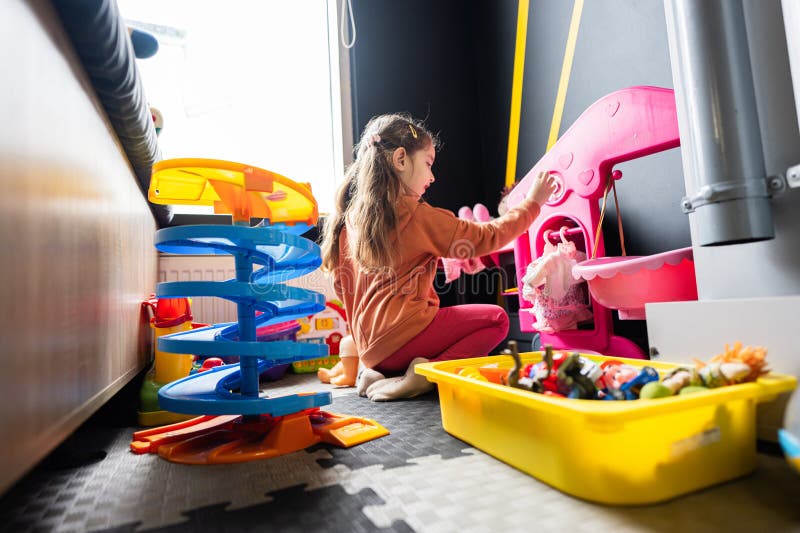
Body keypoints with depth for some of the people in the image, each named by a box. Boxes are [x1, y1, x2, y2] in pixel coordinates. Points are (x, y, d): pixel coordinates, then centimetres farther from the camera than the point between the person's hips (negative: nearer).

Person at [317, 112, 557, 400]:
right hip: (402, 333, -7)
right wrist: (532, 202, 13)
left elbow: (341, 284, 17)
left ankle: (373, 371, 6)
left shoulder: (349, 217, 9)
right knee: (496, 318, 2)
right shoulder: (417, 216, -9)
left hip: (369, 347, 8)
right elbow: (485, 237, 0)